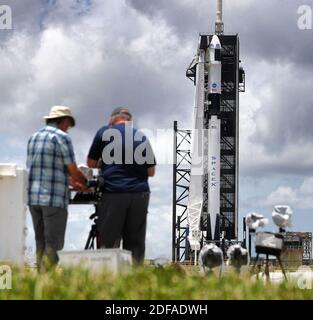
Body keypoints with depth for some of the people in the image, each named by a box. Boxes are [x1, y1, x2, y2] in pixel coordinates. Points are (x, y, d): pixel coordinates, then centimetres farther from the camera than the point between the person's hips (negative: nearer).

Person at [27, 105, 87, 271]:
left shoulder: (33, 138, 17)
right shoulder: (61, 137, -5)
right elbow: (73, 170, -7)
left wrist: (72, 180, 28)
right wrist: (85, 182, 14)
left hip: (33, 197, 7)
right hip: (54, 198, -7)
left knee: (40, 242, 10)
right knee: (53, 244, -6)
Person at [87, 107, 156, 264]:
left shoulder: (104, 132, 5)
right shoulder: (142, 137, 11)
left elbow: (91, 163, 11)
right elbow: (151, 171, 13)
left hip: (113, 193, -2)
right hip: (140, 193, 3)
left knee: (109, 242, 0)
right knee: (136, 244, 6)